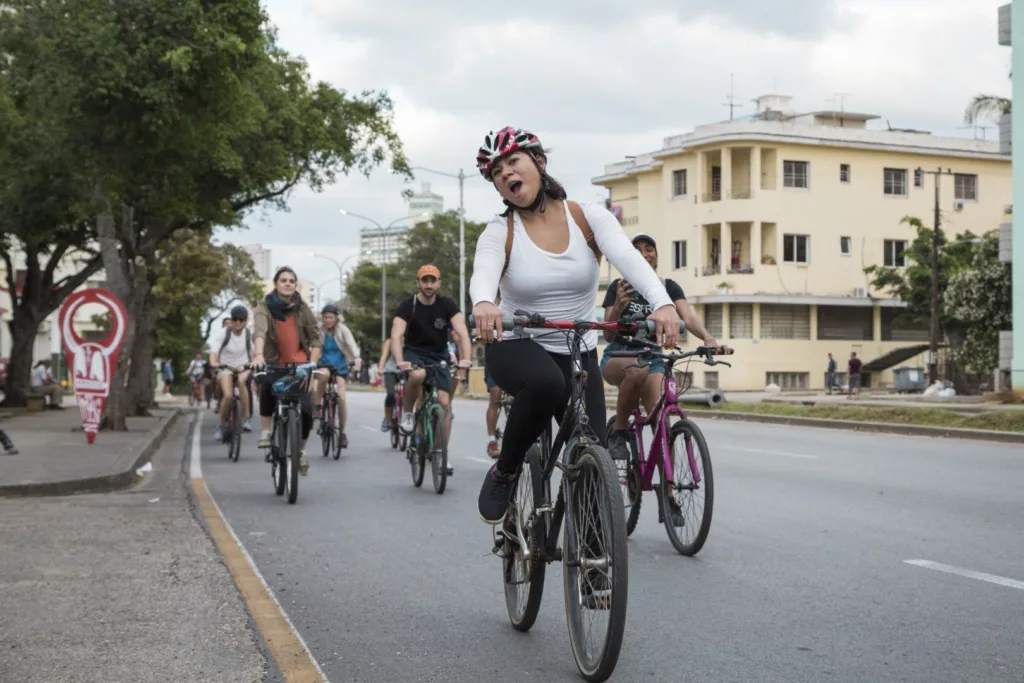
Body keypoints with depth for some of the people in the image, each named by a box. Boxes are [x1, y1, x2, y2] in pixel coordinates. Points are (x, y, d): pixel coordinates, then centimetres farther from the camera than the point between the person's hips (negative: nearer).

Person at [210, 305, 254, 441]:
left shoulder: (248, 333, -7)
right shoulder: (224, 333, -14)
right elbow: (214, 351, -22)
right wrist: (213, 363, -41)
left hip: (243, 367, 1)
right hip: (225, 367, -1)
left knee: (242, 381, -34)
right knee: (228, 395, -23)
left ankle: (246, 418, -26)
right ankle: (222, 424, 1)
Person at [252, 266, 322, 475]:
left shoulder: (302, 308, 3)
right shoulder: (264, 307, -5)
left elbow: (316, 338, 3)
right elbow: (259, 331, -24)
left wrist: (312, 364, -12)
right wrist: (259, 355, -42)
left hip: (300, 364, 2)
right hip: (274, 363, -2)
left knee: (306, 409, -12)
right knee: (267, 385, -35)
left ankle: (301, 451, 15)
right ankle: (266, 431, -11)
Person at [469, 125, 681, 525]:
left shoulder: (589, 218, -7)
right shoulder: (500, 232, -9)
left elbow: (629, 259, -24)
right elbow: (483, 274, -31)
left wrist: (663, 303, -45)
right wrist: (483, 304, -56)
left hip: (578, 355, 2)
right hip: (516, 348, -2)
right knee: (546, 383, -38)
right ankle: (504, 473, -14)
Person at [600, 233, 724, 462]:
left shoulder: (668, 287, 5)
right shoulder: (619, 287, 0)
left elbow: (689, 317, -12)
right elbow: (608, 335, -5)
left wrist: (707, 337, -33)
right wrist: (618, 307, -25)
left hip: (652, 358, 2)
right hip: (618, 356, -2)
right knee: (637, 370, -39)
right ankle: (618, 433, -20)